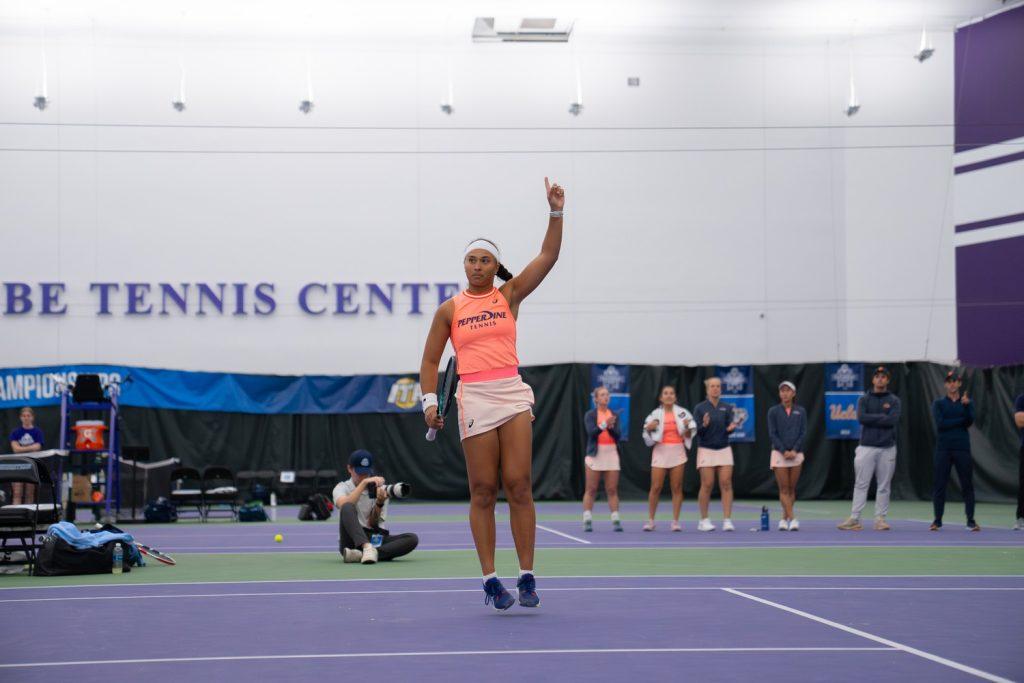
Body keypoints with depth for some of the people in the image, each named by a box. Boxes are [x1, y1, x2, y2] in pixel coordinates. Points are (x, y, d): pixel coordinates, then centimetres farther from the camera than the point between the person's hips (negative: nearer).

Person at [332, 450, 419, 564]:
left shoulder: (380, 489, 11)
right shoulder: (341, 488, 7)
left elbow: (373, 524, 1)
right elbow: (344, 505, -19)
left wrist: (379, 503, -18)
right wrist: (364, 482, -23)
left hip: (376, 540, 3)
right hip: (352, 540, -3)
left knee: (413, 538, -25)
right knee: (347, 508, -31)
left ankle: (361, 554, -42)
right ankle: (368, 549, -50)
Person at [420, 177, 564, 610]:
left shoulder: (509, 296, 10)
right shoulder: (450, 310, 9)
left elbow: (547, 257, 1)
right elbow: (430, 361, 12)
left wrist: (556, 213, -9)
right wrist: (430, 401, -1)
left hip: (511, 394, 1)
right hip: (474, 399, -1)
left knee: (519, 485, -5)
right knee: (483, 491, -1)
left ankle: (527, 577, -1)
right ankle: (490, 580, 2)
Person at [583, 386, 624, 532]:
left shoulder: (615, 415, 9)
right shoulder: (590, 415, 1)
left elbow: (618, 436, 0)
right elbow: (591, 432, -14)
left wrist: (611, 428, -19)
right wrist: (604, 424, -27)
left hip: (612, 454, 2)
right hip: (595, 454, -2)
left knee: (612, 490, 1)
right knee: (591, 490, -1)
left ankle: (616, 520, 0)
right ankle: (587, 521, 0)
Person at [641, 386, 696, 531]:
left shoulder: (682, 413, 3)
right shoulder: (655, 414, 2)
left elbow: (689, 435, 7)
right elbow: (647, 437, 7)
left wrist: (687, 428, -14)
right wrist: (648, 429, -13)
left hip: (677, 452, 0)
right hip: (660, 452, 0)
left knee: (677, 488, 0)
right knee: (655, 488, -3)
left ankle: (675, 521, 5)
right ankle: (650, 520, 7)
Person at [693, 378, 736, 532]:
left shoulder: (727, 408, 7)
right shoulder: (700, 408, 0)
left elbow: (729, 427, 0)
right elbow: (697, 431, -5)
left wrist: (731, 428, -23)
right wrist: (704, 425, -26)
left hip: (724, 450, 2)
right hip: (706, 450, -2)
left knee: (726, 484, -5)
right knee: (707, 485, -3)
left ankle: (727, 520, -6)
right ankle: (704, 520, 7)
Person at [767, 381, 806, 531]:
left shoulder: (801, 411, 8)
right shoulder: (773, 411, 3)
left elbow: (803, 433, 2)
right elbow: (772, 434, -2)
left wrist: (794, 450, -11)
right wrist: (784, 451, -12)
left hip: (796, 454, 2)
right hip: (779, 453, -2)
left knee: (791, 489, 3)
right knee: (784, 489, -8)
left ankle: (784, 519, 13)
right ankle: (792, 519, -13)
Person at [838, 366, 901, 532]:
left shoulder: (894, 400, 6)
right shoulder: (864, 400, 8)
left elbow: (893, 420, -10)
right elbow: (861, 418, -9)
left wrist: (872, 419, -8)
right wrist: (882, 417, -8)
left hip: (887, 448, 0)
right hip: (866, 447, 0)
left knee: (884, 486, 2)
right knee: (861, 484, -4)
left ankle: (880, 519, 6)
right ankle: (854, 519, -5)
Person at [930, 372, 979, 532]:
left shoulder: (967, 402, 8)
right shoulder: (939, 403, 6)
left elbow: (969, 422, -8)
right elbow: (940, 424, -8)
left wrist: (966, 406, -23)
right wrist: (960, 420, -8)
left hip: (962, 448, 1)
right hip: (943, 448, 0)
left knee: (967, 485, -1)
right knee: (940, 485, 0)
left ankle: (971, 521, 4)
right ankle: (937, 520, 6)